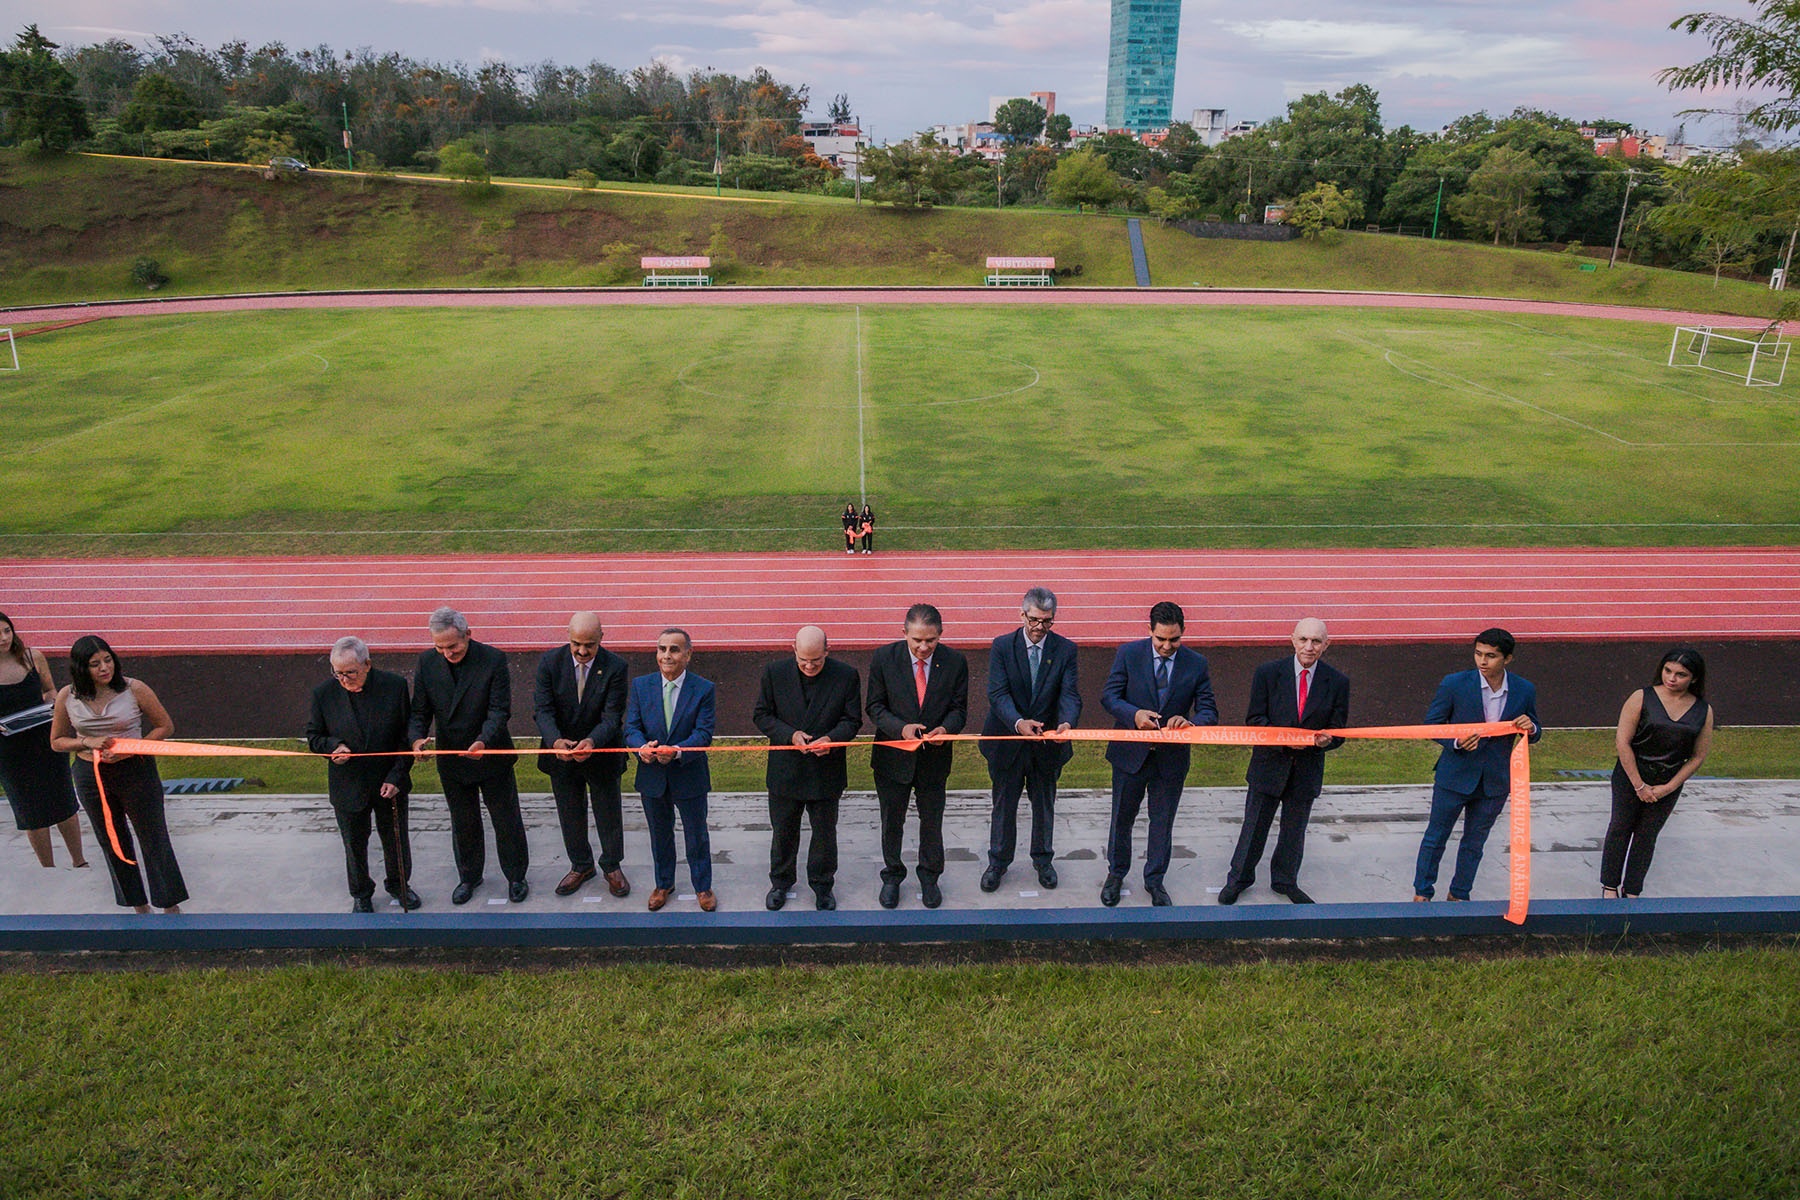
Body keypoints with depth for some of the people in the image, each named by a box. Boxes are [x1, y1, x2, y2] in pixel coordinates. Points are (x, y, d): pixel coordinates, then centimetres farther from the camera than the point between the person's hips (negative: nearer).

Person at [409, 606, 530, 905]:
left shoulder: (493, 659, -17)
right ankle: (469, 877, 40)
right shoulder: (427, 662, -6)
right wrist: (418, 737, -23)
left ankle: (516, 877, 31)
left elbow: (500, 710, -19)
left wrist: (483, 741, -36)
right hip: (451, 761, 3)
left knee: (507, 820, 12)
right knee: (463, 824, 19)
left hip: (491, 756, -3)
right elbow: (420, 709, -2)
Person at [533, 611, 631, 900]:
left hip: (601, 753, -2)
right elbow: (543, 709, -17)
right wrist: (555, 740, -36)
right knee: (570, 815, 19)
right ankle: (581, 866, 42)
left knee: (609, 813, 15)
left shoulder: (615, 667, -18)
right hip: (561, 754, 2)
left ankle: (612, 866, 39)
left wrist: (592, 741, -40)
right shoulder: (550, 662, -13)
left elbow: (612, 716, -21)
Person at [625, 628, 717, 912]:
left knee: (697, 836, 12)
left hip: (690, 777, -2)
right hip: (652, 777, 2)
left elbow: (704, 733, -16)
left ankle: (703, 887, 33)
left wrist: (677, 751, -34)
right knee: (660, 835, 20)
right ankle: (663, 884, 41)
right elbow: (631, 727, -5)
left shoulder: (703, 689, -10)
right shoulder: (640, 685, -3)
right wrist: (641, 746, -28)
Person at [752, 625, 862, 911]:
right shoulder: (774, 673, -7)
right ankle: (780, 882, 38)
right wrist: (790, 735, -17)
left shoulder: (847, 676, -8)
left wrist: (832, 739, -22)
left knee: (825, 832, 13)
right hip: (785, 771, 1)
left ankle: (822, 885, 34)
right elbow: (761, 715, -2)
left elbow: (852, 720, -2)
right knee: (783, 831, 16)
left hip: (826, 773, 0)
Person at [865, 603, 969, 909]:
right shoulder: (884, 658, -14)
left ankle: (929, 876, 41)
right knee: (891, 822, 17)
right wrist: (901, 728, -25)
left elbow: (959, 709, -3)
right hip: (893, 755, 0)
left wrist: (945, 728, -25)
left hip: (934, 757, 1)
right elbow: (875, 706, -8)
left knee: (932, 821, 18)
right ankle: (892, 876, 41)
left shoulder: (955, 662, -11)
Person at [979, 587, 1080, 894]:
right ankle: (998, 862, 33)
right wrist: (1018, 722, -35)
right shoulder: (1002, 646, -9)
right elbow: (998, 693, -17)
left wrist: (1066, 722, -35)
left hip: (1047, 743, 1)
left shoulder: (1065, 649, -5)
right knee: (1004, 805, 14)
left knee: (1045, 805, 18)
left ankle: (1043, 860, 40)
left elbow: (1070, 693, -14)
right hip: (1008, 741, -1)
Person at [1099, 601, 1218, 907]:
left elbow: (1209, 712, -5)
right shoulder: (1129, 653, -9)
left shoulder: (1196, 663, -6)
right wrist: (1135, 714, -28)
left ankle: (1155, 880, 36)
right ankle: (1116, 873, 38)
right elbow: (1109, 696, -8)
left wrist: (1190, 721, -28)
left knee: (1163, 822, 15)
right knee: (1122, 818, 15)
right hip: (1131, 753, -1)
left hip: (1172, 758, 1)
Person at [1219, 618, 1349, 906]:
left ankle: (1285, 882, 39)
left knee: (1294, 831, 18)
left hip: (1307, 770, 2)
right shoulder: (1268, 673, -9)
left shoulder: (1337, 682, -5)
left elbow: (1339, 730, 0)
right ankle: (1238, 879, 32)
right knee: (1254, 827, 11)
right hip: (1269, 764, -1)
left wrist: (1326, 740, -23)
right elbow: (1254, 719, -8)